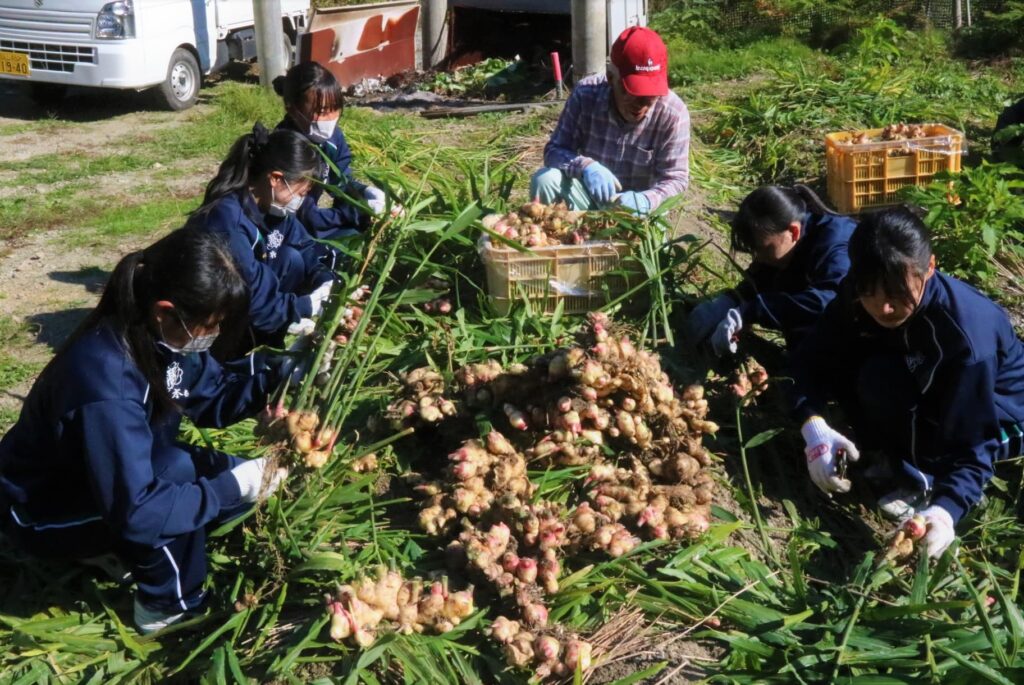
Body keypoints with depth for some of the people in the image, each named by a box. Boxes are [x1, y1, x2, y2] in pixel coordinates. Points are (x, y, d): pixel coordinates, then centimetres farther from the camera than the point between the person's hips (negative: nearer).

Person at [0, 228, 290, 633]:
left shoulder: (158, 336, -13)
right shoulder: (105, 382, -38)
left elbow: (213, 398, 0)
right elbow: (135, 513, -38)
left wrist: (284, 369, -15)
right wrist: (233, 486, -32)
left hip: (117, 478, 8)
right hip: (42, 512, -8)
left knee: (247, 482, -5)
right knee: (177, 471, -31)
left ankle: (130, 551, 8)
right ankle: (169, 605, -9)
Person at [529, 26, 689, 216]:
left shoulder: (673, 113, -22)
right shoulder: (585, 94, -18)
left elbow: (675, 178, -17)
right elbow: (554, 150, -15)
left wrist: (644, 201, -39)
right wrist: (585, 165, -38)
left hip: (635, 205, -1)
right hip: (589, 196, 1)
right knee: (544, 180, -25)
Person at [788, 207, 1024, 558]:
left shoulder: (967, 333, -36)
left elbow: (973, 443, -33)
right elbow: (813, 355, -15)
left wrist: (946, 509, -50)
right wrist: (814, 425, -34)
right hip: (932, 393, 6)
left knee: (882, 379, -33)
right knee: (840, 364, -20)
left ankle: (929, 481, -15)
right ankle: (890, 455, -3)